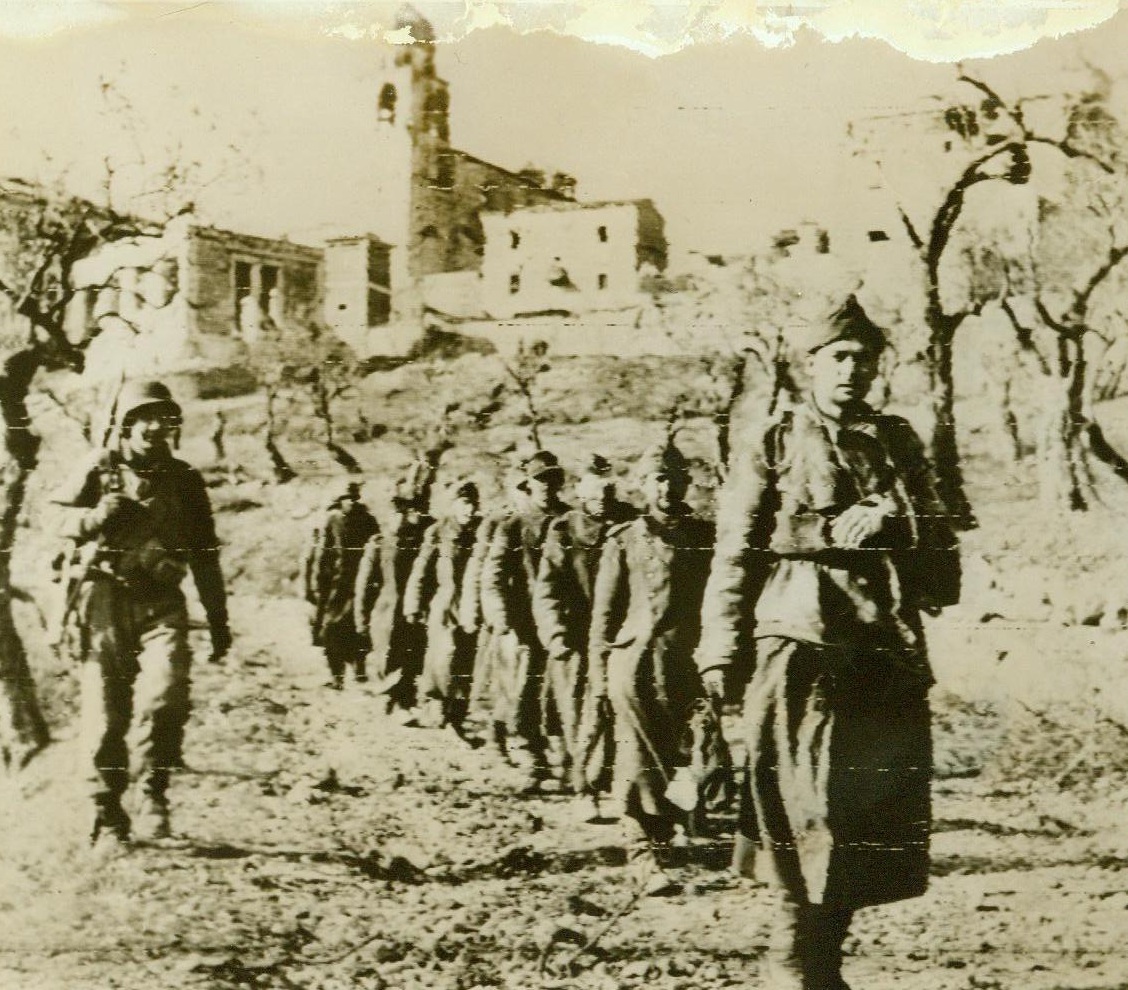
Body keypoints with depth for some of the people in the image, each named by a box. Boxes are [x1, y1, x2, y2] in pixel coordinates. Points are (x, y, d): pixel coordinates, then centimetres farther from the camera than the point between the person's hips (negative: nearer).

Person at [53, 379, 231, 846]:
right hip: (104, 602, -1)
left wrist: (219, 620, 16)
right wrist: (96, 517, -25)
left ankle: (153, 796, -1)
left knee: (165, 696, -20)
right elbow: (61, 520, -4)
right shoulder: (99, 470, 5)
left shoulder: (184, 479, 10)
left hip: (161, 604, 1)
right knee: (105, 715, 0)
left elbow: (204, 555, 16)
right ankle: (108, 815, 15)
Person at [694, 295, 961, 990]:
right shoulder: (773, 447, 6)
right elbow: (735, 555, 1)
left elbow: (939, 540, 19)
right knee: (806, 807, -6)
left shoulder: (898, 442, 17)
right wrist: (722, 650, -6)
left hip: (888, 648, 4)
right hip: (799, 641, -4)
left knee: (879, 812, 5)